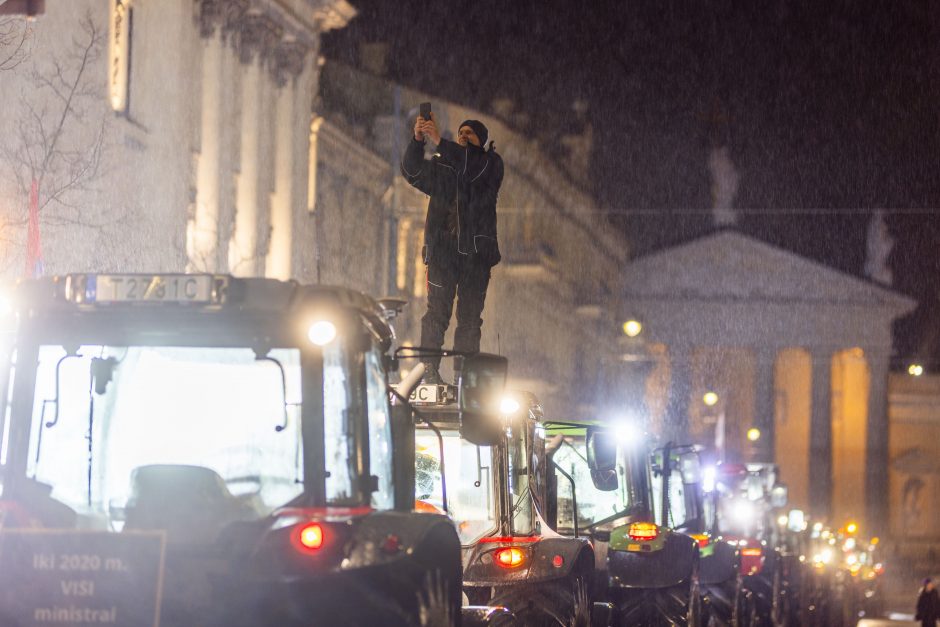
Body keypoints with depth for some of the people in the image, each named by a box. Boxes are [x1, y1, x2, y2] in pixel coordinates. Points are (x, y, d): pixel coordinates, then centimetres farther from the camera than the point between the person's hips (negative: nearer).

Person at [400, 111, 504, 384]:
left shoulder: (491, 163, 8)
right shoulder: (442, 165, 15)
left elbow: (472, 168, -13)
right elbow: (413, 172, -1)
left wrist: (440, 142, -22)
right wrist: (418, 141, -17)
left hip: (476, 251, 0)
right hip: (442, 251, 0)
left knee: (470, 317, 0)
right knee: (437, 313, -8)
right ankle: (429, 371, -11)